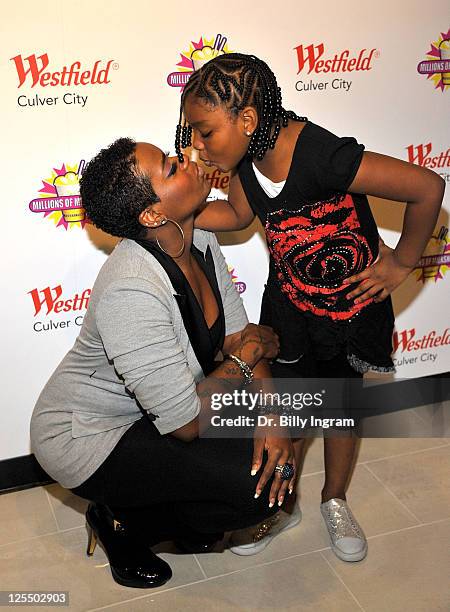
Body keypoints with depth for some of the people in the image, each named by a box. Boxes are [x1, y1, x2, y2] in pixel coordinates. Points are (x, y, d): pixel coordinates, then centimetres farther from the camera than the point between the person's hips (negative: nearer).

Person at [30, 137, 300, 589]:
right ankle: (123, 526, 6)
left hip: (144, 409, 8)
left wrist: (271, 417, -19)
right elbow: (185, 424, -31)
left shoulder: (200, 243, -9)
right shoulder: (131, 293, -35)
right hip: (85, 438, -8)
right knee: (255, 487, -18)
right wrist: (246, 357, -17)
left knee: (276, 450, 0)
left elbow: (240, 337, -3)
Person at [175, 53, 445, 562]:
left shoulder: (322, 155, -35)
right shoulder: (248, 161, -14)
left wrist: (401, 263, -18)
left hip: (354, 305, -4)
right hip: (289, 306, 4)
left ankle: (334, 501, 41)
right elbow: (238, 214, 6)